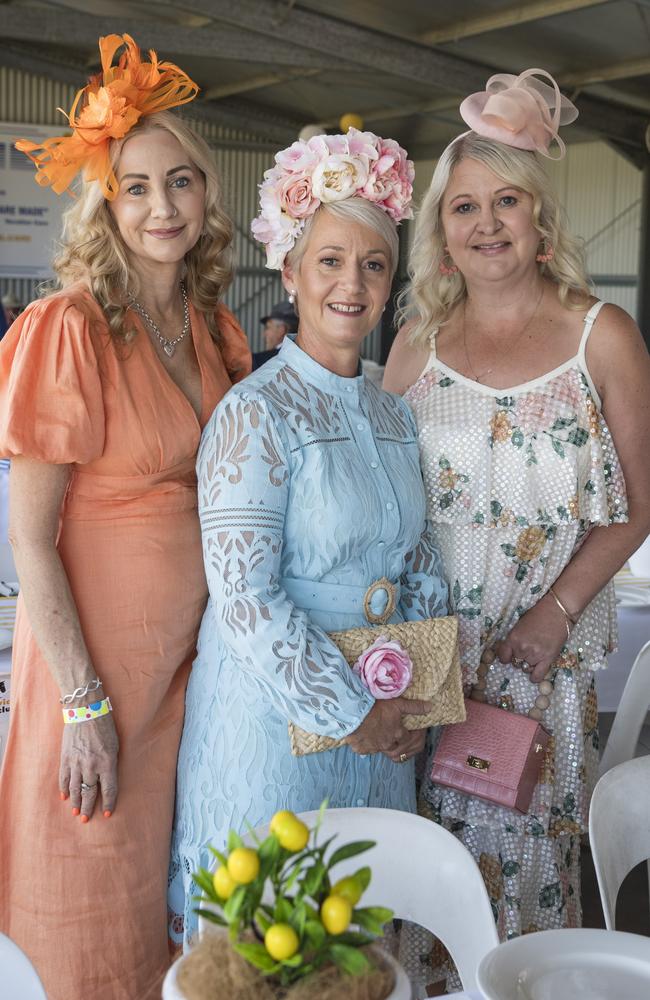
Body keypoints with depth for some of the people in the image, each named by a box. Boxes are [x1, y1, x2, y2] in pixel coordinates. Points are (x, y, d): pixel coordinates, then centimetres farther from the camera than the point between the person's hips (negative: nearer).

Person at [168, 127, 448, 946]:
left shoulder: (393, 415, 7)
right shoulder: (257, 412, -15)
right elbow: (244, 599, -20)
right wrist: (346, 712, -16)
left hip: (380, 718, 6)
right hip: (279, 714, -6)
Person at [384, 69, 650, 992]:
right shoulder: (418, 343, 6)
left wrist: (557, 611, -12)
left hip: (548, 640, -2)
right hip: (427, 638, 2)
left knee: (527, 833, 6)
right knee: (431, 834, 10)